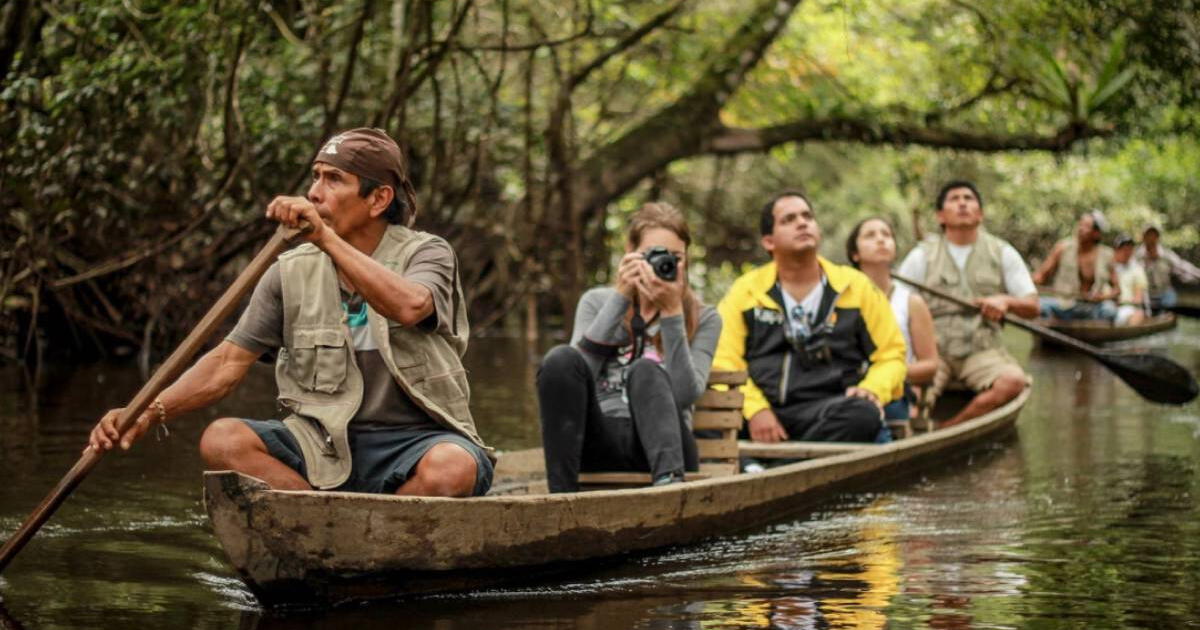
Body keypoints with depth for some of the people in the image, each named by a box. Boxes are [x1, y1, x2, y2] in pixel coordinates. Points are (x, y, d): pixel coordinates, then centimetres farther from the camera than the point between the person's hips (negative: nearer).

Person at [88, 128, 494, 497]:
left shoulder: (427, 254, -4)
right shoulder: (293, 273, 5)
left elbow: (408, 306, -28)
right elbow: (229, 361, 3)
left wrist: (326, 238, -33)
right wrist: (151, 412, -11)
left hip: (416, 442, -3)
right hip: (325, 444, 3)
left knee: (451, 468, -37)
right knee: (222, 441, -22)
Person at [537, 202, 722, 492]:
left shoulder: (703, 318, 10)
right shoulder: (597, 301, 15)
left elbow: (685, 395, -9)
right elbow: (578, 371, -5)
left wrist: (672, 313, -12)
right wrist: (620, 298, -8)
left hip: (657, 446, -1)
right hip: (600, 442, 1)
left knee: (646, 370, -30)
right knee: (561, 358, -25)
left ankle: (669, 480, -55)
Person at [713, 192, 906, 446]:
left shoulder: (856, 287, 14)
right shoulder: (745, 290, 13)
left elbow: (892, 355, 16)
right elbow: (724, 363, 5)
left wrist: (872, 389, -6)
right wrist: (754, 408, -13)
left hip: (828, 415, 0)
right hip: (762, 414, 0)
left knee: (863, 414, -36)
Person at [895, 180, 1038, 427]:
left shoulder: (1003, 254, 12)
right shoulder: (922, 256, 9)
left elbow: (1032, 307, 9)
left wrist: (1006, 301, -13)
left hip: (981, 351, 2)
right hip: (932, 350, -1)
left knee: (1013, 380, -32)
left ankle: (946, 429, -27)